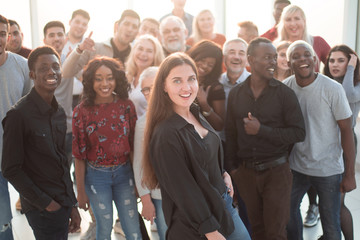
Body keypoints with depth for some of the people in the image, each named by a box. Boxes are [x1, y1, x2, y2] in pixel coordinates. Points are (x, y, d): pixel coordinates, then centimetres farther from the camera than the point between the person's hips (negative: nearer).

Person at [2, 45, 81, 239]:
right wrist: (45, 203, -13)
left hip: (63, 204, 6)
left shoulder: (59, 112, 5)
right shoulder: (19, 114, -17)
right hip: (42, 209, -6)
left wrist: (72, 205, 10)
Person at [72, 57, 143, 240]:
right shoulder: (82, 111, -9)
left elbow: (134, 144, 2)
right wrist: (81, 191, -2)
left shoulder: (126, 106, -4)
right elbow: (79, 155, -5)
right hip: (96, 176, -1)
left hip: (124, 172, 2)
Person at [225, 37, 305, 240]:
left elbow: (299, 133, -12)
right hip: (245, 172, 3)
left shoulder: (285, 93, -8)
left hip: (276, 171, -3)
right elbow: (231, 133, 9)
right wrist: (231, 167, 8)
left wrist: (261, 130, -19)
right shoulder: (236, 94, 1)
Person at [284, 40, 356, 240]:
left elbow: (346, 130, -10)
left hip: (328, 170, -3)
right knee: (288, 211, 18)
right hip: (296, 167, 4)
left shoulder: (332, 89, -14)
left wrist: (350, 174, -11)